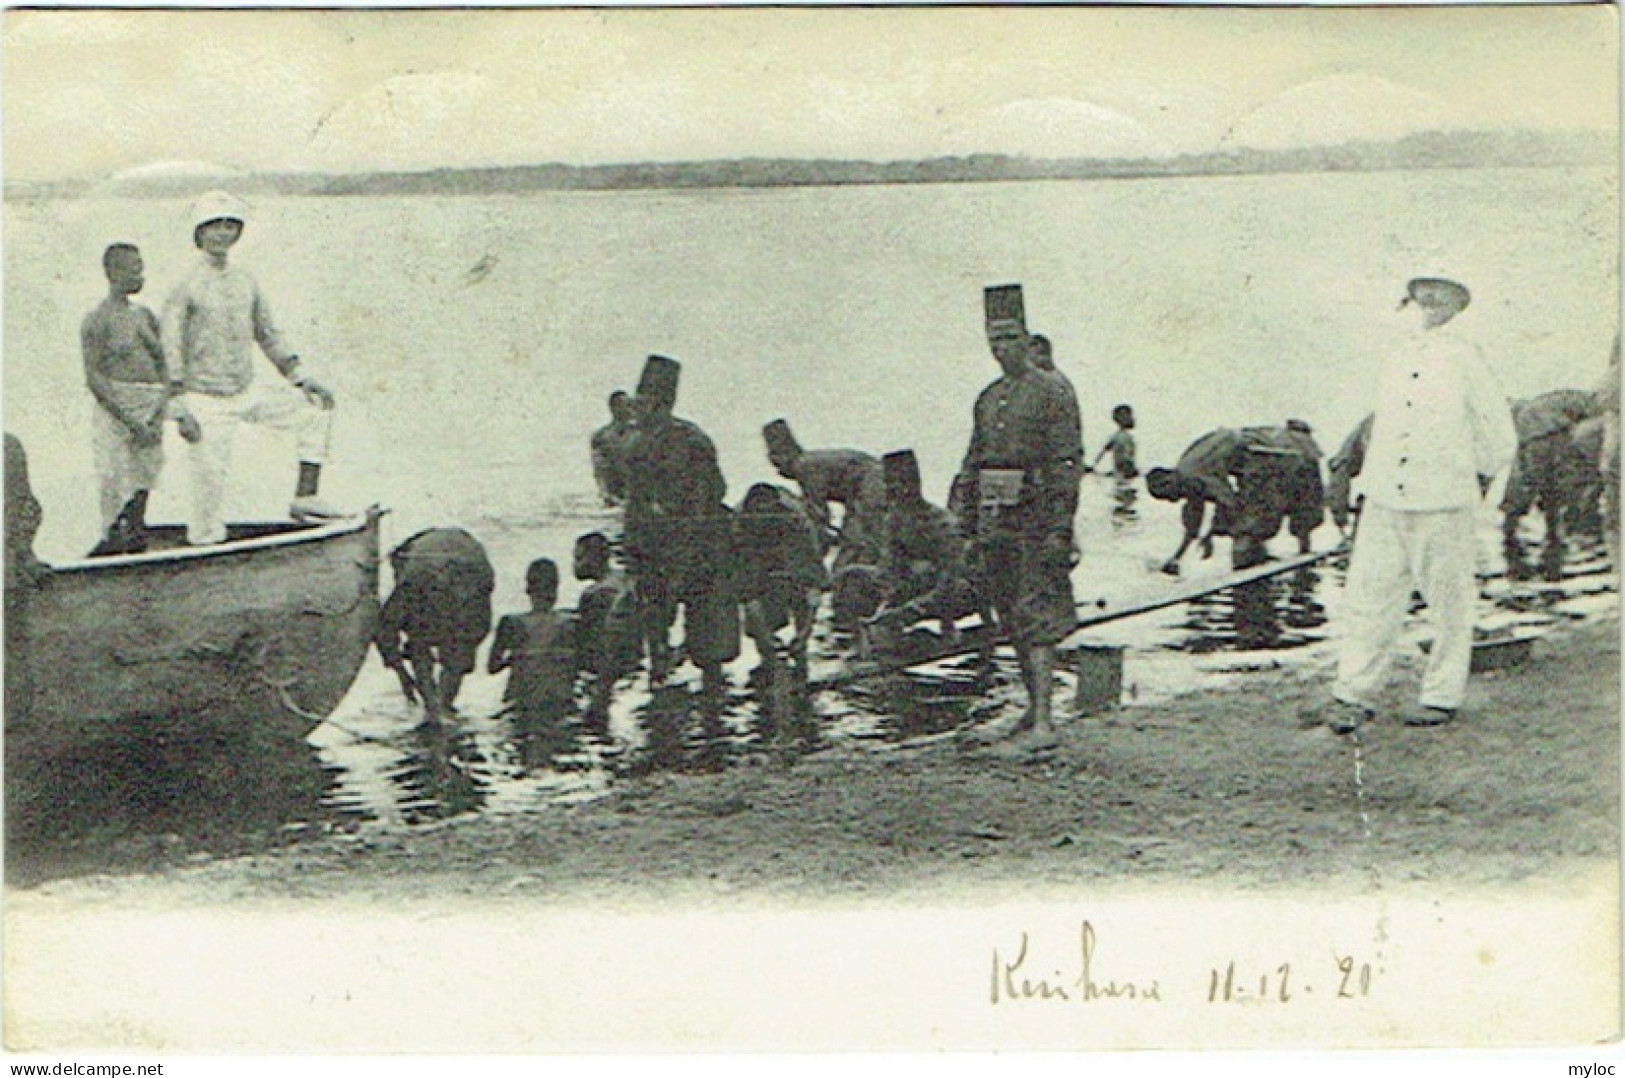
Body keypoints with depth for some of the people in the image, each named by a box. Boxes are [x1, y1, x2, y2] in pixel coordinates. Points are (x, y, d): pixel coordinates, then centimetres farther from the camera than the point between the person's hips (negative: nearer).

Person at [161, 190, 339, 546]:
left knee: (317, 407, -1)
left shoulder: (247, 282, 9)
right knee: (209, 481, -6)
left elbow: (268, 335, 17)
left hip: (249, 393, 6)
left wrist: (301, 379, 9)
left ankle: (304, 498, -2)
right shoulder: (187, 287, -8)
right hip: (207, 402, -6)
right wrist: (180, 412, -17)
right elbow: (171, 354, -11)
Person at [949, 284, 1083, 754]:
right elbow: (973, 462, 20)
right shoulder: (988, 398, 16)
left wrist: (1060, 527, -18)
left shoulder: (1052, 390, -5)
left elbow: (1067, 460, -11)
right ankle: (1033, 709, 23)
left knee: (1037, 617, -11)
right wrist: (961, 513, 12)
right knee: (1010, 617, 12)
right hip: (994, 518, 7)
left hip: (1034, 514, -7)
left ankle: (1043, 724, -13)